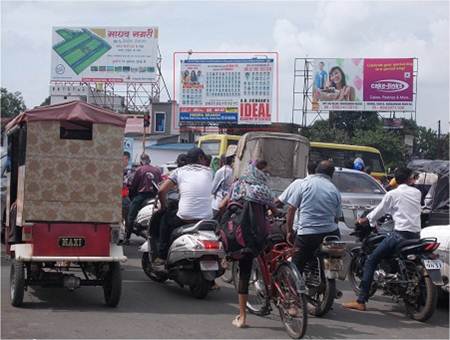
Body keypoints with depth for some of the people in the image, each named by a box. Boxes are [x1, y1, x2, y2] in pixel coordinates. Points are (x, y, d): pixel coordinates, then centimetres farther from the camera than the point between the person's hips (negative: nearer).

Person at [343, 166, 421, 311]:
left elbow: (378, 211, 6)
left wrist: (363, 220, 23)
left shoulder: (392, 194, 1)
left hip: (400, 234, -5)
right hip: (416, 235, 5)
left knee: (371, 261, -3)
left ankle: (361, 301, -10)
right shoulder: (417, 193, 13)